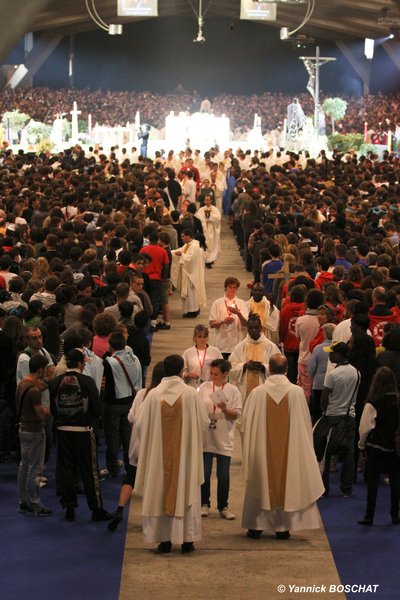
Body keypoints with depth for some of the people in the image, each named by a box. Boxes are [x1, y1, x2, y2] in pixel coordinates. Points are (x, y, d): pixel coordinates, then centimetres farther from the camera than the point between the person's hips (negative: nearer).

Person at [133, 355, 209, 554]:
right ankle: (186, 539, 9)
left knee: (160, 492, 9)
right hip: (185, 454, -1)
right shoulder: (190, 394, -9)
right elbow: (204, 422, -1)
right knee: (186, 491, 8)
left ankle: (164, 539, 11)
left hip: (159, 453, 1)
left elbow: (140, 424, -4)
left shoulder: (153, 395, -8)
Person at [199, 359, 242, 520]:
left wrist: (225, 409, -21)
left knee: (223, 475, 4)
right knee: (204, 473, 4)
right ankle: (204, 504, 18)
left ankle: (223, 507, 16)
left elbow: (236, 414, -5)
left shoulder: (233, 391, -2)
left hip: (224, 440, -1)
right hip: (205, 438, 1)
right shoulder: (203, 388, 2)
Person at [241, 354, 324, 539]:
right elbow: (305, 423, -2)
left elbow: (246, 424, -2)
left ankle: (255, 527, 15)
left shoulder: (257, 393, -11)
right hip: (290, 447, 0)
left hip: (262, 448, 0)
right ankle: (282, 528, 12)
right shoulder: (297, 392, -10)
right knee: (287, 482, 10)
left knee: (260, 483, 12)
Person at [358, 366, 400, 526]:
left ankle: (369, 517, 8)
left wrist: (362, 445, 6)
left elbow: (365, 427, -9)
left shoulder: (372, 403, -15)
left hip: (376, 447, -2)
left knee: (373, 482, 6)